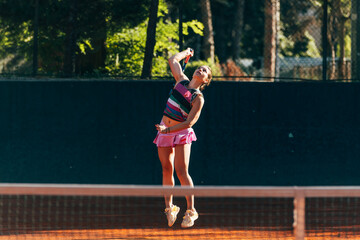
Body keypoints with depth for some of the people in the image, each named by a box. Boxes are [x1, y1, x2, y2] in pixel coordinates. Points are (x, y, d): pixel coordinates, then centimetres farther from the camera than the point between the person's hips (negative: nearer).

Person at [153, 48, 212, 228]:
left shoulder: (198, 98, -13)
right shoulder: (182, 81, 3)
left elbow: (189, 122, -20)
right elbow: (173, 60, 17)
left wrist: (168, 130, -28)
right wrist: (186, 53, 30)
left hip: (181, 133, -6)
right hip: (164, 130, 6)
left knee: (181, 171, -12)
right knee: (167, 170, 6)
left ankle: (191, 210, -6)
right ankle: (169, 207, 14)